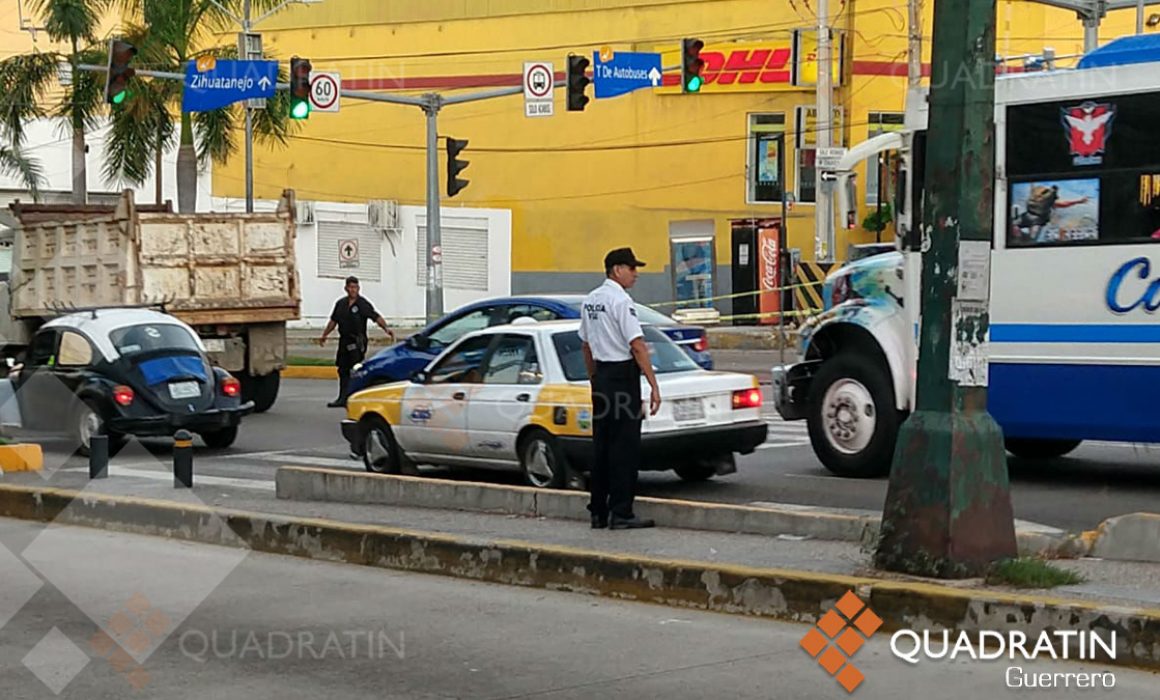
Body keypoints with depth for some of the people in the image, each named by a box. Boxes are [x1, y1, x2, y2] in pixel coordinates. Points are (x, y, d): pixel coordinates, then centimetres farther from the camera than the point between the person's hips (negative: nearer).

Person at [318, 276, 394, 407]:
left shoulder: (363, 304, -6)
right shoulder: (341, 303, 11)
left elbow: (376, 317, -16)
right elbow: (333, 321, 21)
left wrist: (385, 328, -32)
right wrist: (325, 335, 22)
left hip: (357, 341, -6)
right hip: (344, 341, 6)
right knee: (343, 370, 8)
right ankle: (343, 398, 15)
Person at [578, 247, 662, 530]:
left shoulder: (590, 301, 12)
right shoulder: (621, 300, -14)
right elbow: (637, 347, -18)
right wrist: (654, 386, -17)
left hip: (601, 375, 8)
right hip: (623, 374, -8)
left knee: (601, 443, 12)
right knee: (624, 445, -5)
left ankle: (598, 512, 15)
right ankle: (621, 513, -4)